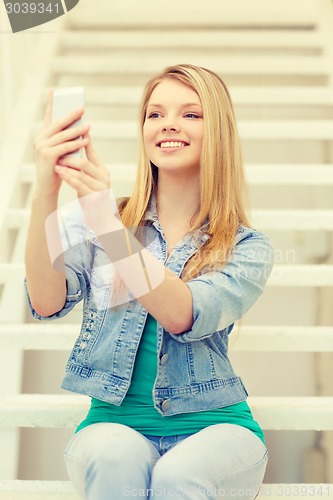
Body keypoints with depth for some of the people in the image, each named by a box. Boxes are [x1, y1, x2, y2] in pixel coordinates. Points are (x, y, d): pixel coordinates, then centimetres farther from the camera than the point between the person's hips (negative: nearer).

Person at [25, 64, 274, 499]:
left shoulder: (248, 249, 0)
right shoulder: (93, 222, 4)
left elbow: (183, 316, -19)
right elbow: (47, 303, -13)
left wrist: (106, 221, -31)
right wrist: (46, 190, -28)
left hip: (212, 428, 0)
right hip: (115, 425, 1)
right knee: (114, 459, -32)